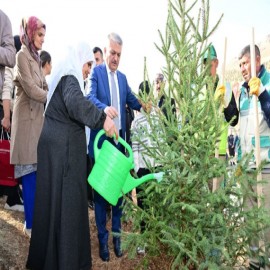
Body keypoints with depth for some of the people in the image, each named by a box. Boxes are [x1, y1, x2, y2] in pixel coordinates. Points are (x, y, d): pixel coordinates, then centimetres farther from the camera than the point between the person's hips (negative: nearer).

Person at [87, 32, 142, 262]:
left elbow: (132, 100, 18)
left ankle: (117, 233, 26)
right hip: (101, 138, -5)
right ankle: (103, 237, 18)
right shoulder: (96, 72, -2)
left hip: (119, 139, 5)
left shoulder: (122, 77, 16)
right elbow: (91, 97, -17)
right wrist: (104, 107, -37)